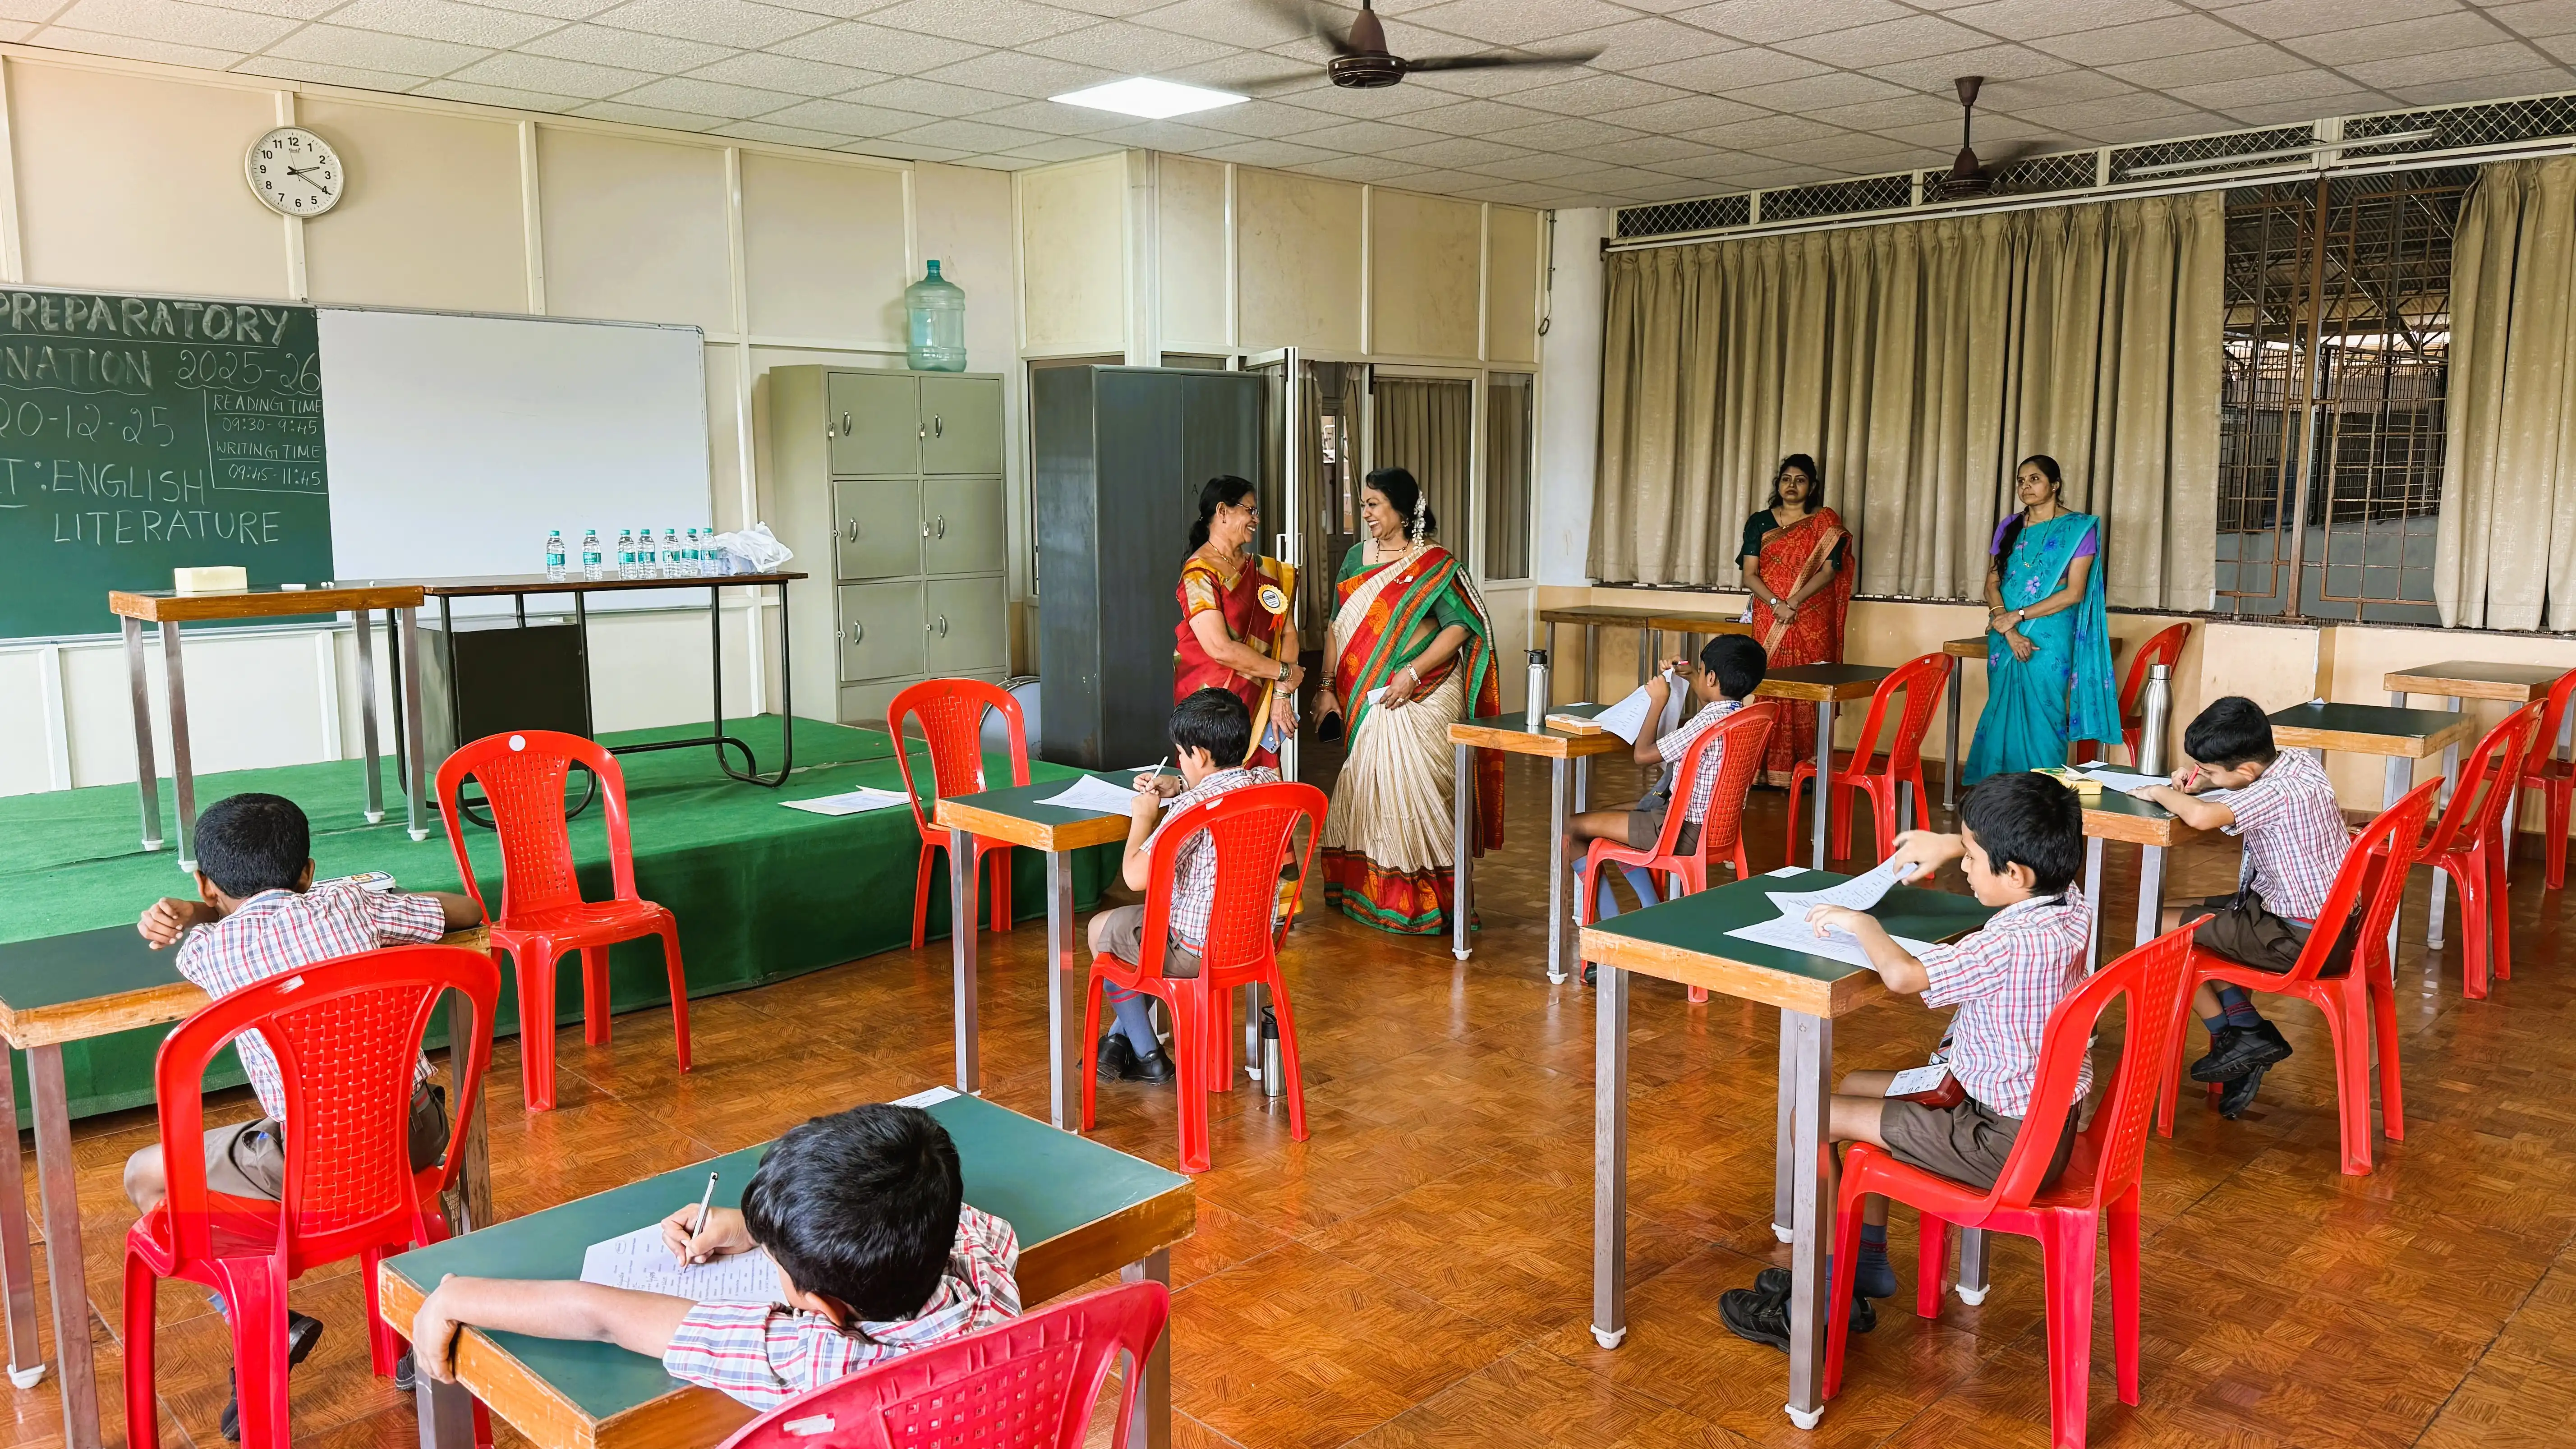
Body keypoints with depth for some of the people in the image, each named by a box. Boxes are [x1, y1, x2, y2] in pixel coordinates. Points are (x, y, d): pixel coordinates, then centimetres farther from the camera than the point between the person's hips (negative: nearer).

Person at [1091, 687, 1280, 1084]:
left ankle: (1148, 1057, 26)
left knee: (1102, 929, 18)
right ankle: (1123, 1037, 36)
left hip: (1198, 950, -8)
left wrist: (1144, 816, -10)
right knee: (1145, 919, 32)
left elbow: (1136, 877, -24)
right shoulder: (1269, 781, -3)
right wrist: (1178, 788, 14)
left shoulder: (1192, 808, -26)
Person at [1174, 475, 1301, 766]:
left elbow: (1288, 632, 4)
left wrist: (1282, 694, -8)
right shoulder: (1200, 574, -11)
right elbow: (1221, 649, -19)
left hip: (1259, 704, 6)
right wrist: (1284, 672, -10)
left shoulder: (1263, 570, 10)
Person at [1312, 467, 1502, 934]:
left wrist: (1413, 673, -19)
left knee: (1415, 790, -6)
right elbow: (1338, 627, 14)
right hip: (1366, 699, 6)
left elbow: (1461, 626, -12)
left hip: (1420, 700, -6)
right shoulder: (1357, 558, 13)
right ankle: (1370, 894, 19)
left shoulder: (1436, 564, -5)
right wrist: (1329, 687, 6)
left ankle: (1423, 905, 3)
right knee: (1366, 790, 8)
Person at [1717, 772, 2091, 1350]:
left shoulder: (2012, 944, -30)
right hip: (2046, 1115, 10)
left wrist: (1860, 924, -21)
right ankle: (1868, 1261, 29)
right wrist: (1952, 843, 8)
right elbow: (2042, 850, 21)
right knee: (1855, 1087, 21)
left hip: (2006, 1144, -10)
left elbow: (1903, 975, -41)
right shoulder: (2072, 905, -3)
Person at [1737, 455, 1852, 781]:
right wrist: (1776, 604, -13)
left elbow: (1828, 571, -4)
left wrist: (1795, 602, -16)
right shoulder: (1760, 522, 10)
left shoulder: (1826, 523, 7)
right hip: (1769, 620, 1)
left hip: (1812, 622, -1)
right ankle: (1769, 769, 0)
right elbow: (1750, 575, 3)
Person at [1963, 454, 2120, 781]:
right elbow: (1992, 583, 3)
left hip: (2050, 639, -4)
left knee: (2042, 719, -5)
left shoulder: (2078, 528, -1)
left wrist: (2017, 615, -13)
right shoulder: (2009, 527, 11)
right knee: (2002, 716, 3)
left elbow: (2074, 593, -8)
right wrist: (2008, 631, -12)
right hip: (2005, 638, 4)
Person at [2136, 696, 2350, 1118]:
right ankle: (2246, 1026, 13)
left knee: (2161, 928, -4)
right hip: (2336, 920, 10)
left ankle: (2232, 1036, 10)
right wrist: (2198, 780, 4)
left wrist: (2160, 793, -22)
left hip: (2300, 941, -10)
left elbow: (2200, 817, -43)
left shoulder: (2275, 794, -26)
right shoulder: (2301, 761, 2)